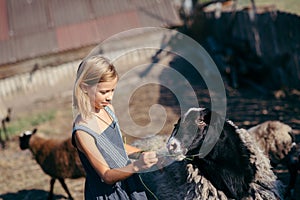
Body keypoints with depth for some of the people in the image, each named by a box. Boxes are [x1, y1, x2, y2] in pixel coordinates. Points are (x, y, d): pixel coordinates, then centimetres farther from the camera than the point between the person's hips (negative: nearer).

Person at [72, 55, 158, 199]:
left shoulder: (108, 108, -2)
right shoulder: (82, 131, -26)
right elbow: (106, 176, -24)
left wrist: (142, 154, 1)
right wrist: (136, 166, -37)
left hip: (127, 182, 7)